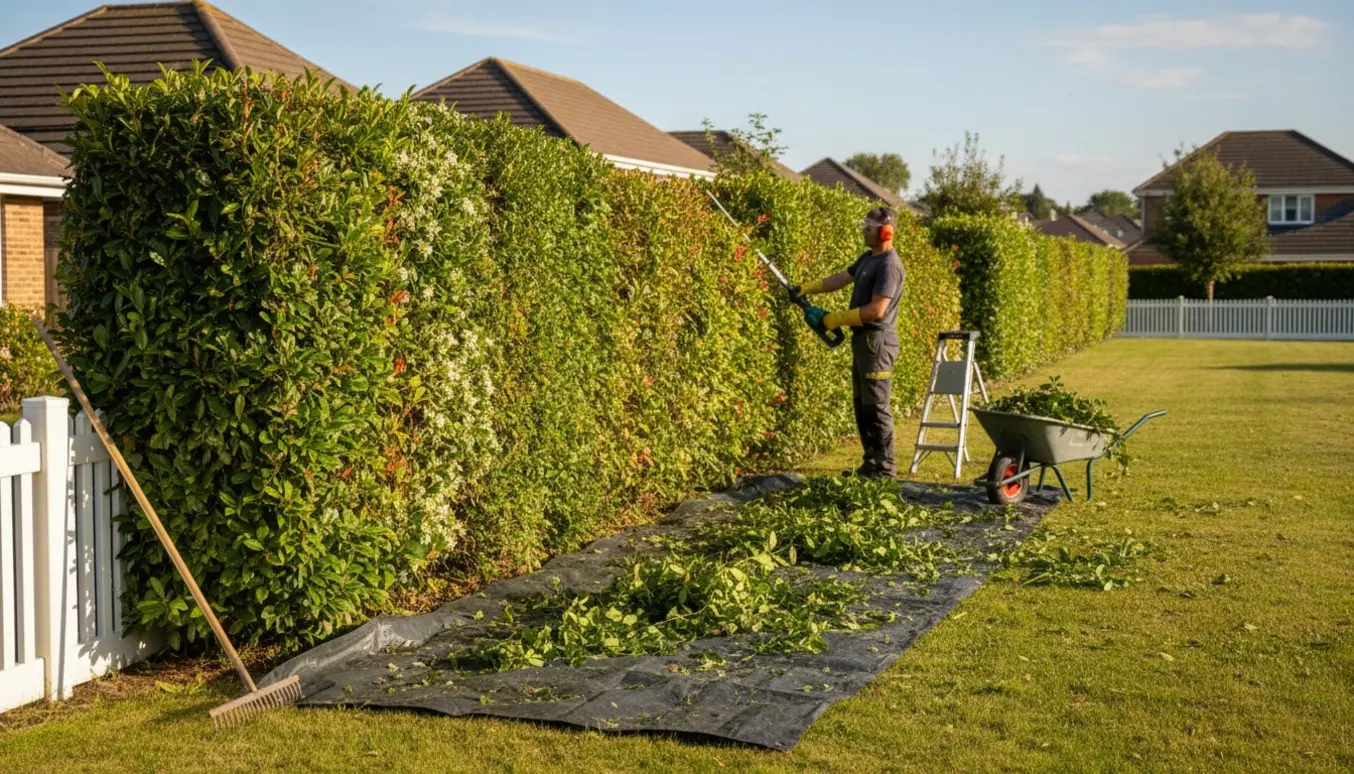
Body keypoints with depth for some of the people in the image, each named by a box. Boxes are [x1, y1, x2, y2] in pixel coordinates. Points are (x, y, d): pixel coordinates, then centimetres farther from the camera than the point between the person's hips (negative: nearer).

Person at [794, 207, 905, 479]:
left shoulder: (889, 266, -17)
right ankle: (871, 461, 20)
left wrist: (836, 319, -15)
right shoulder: (868, 258, 13)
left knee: (876, 406, -7)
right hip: (862, 338, 10)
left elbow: (876, 310, -22)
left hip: (877, 340, -10)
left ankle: (884, 467, -3)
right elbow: (841, 278, 23)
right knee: (861, 403, 14)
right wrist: (808, 289, 13)